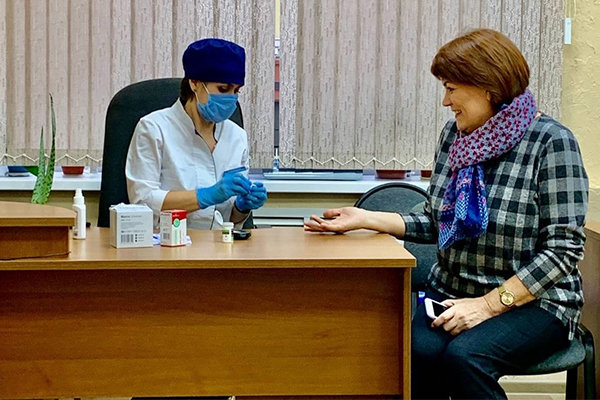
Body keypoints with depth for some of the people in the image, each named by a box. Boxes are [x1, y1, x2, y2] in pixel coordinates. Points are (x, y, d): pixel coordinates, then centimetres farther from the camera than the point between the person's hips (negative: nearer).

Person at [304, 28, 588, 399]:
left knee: (464, 356, -33)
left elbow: (564, 249, -14)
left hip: (531, 303, -4)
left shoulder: (552, 142, -11)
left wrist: (488, 304, -18)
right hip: (451, 294, 5)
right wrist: (365, 219, 1)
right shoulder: (454, 134, 7)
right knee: (419, 352, -27)